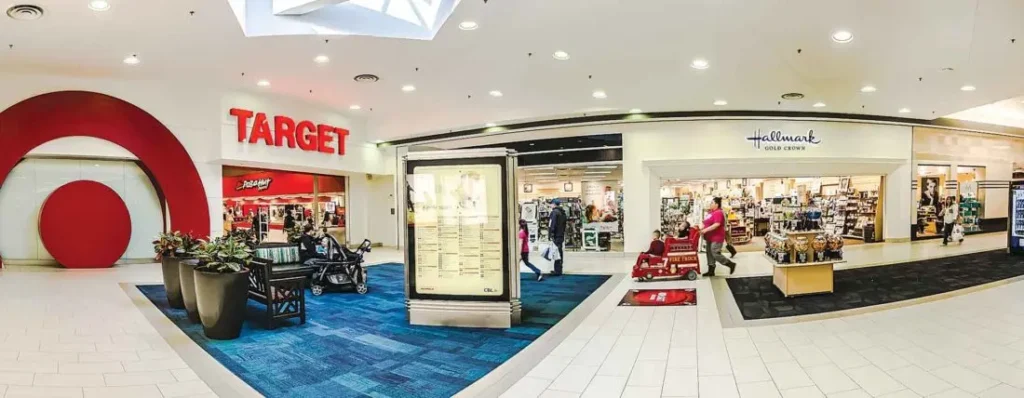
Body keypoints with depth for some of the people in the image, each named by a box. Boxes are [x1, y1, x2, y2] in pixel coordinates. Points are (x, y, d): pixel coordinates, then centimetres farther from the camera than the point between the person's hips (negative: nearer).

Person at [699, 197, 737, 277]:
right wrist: (702, 229, 4)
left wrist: (705, 230, -26)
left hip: (716, 238, -10)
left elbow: (716, 225, -27)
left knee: (715, 254, -10)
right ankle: (711, 271, 16)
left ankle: (731, 264, 6)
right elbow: (707, 223, 21)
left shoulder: (718, 213, -17)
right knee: (709, 254, 10)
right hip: (710, 237, 10)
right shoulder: (710, 212, 13)